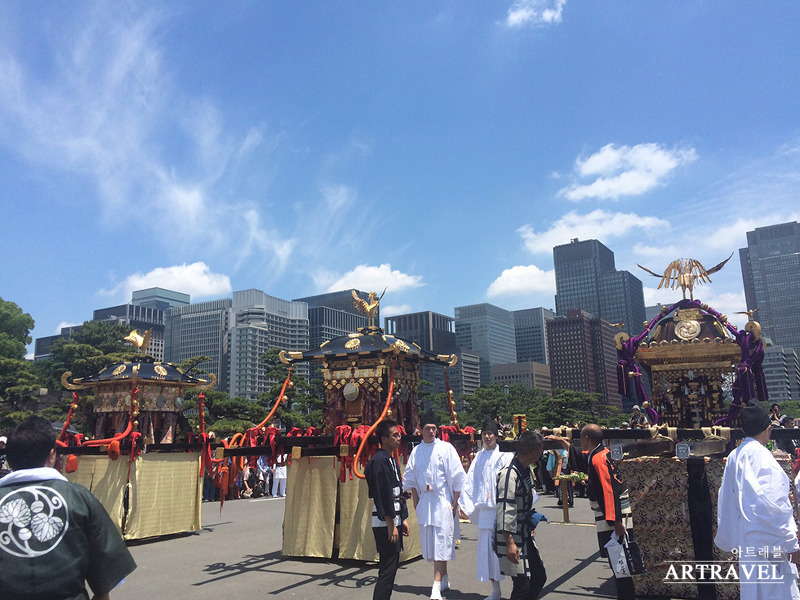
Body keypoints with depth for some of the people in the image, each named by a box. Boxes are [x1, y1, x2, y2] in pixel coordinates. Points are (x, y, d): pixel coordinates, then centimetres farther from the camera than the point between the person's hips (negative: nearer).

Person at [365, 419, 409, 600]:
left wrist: (403, 519, 17)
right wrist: (391, 525, -19)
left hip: (394, 521, 10)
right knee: (387, 570, -7)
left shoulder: (392, 460, 15)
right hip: (385, 523, -10)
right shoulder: (379, 461, -16)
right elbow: (382, 495, -19)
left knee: (392, 566, 14)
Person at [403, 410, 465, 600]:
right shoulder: (416, 451, 6)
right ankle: (444, 578, 28)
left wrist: (455, 503, -7)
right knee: (429, 541, 11)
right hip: (424, 501, 5)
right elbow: (410, 480, 14)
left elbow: (457, 477, -5)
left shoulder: (446, 448, -6)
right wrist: (416, 503, 10)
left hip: (443, 500, -4)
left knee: (441, 541, -8)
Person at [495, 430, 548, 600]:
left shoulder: (526, 469, 6)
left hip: (525, 535, 10)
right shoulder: (509, 474, -24)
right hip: (513, 538, -10)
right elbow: (505, 512, -26)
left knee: (539, 577, 16)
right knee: (522, 585, -5)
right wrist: (510, 543, -27)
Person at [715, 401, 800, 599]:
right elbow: (772, 503, -18)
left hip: (746, 542, 8)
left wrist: (728, 539, 25)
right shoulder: (760, 454, -15)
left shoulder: (734, 457, 10)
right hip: (767, 541, -8)